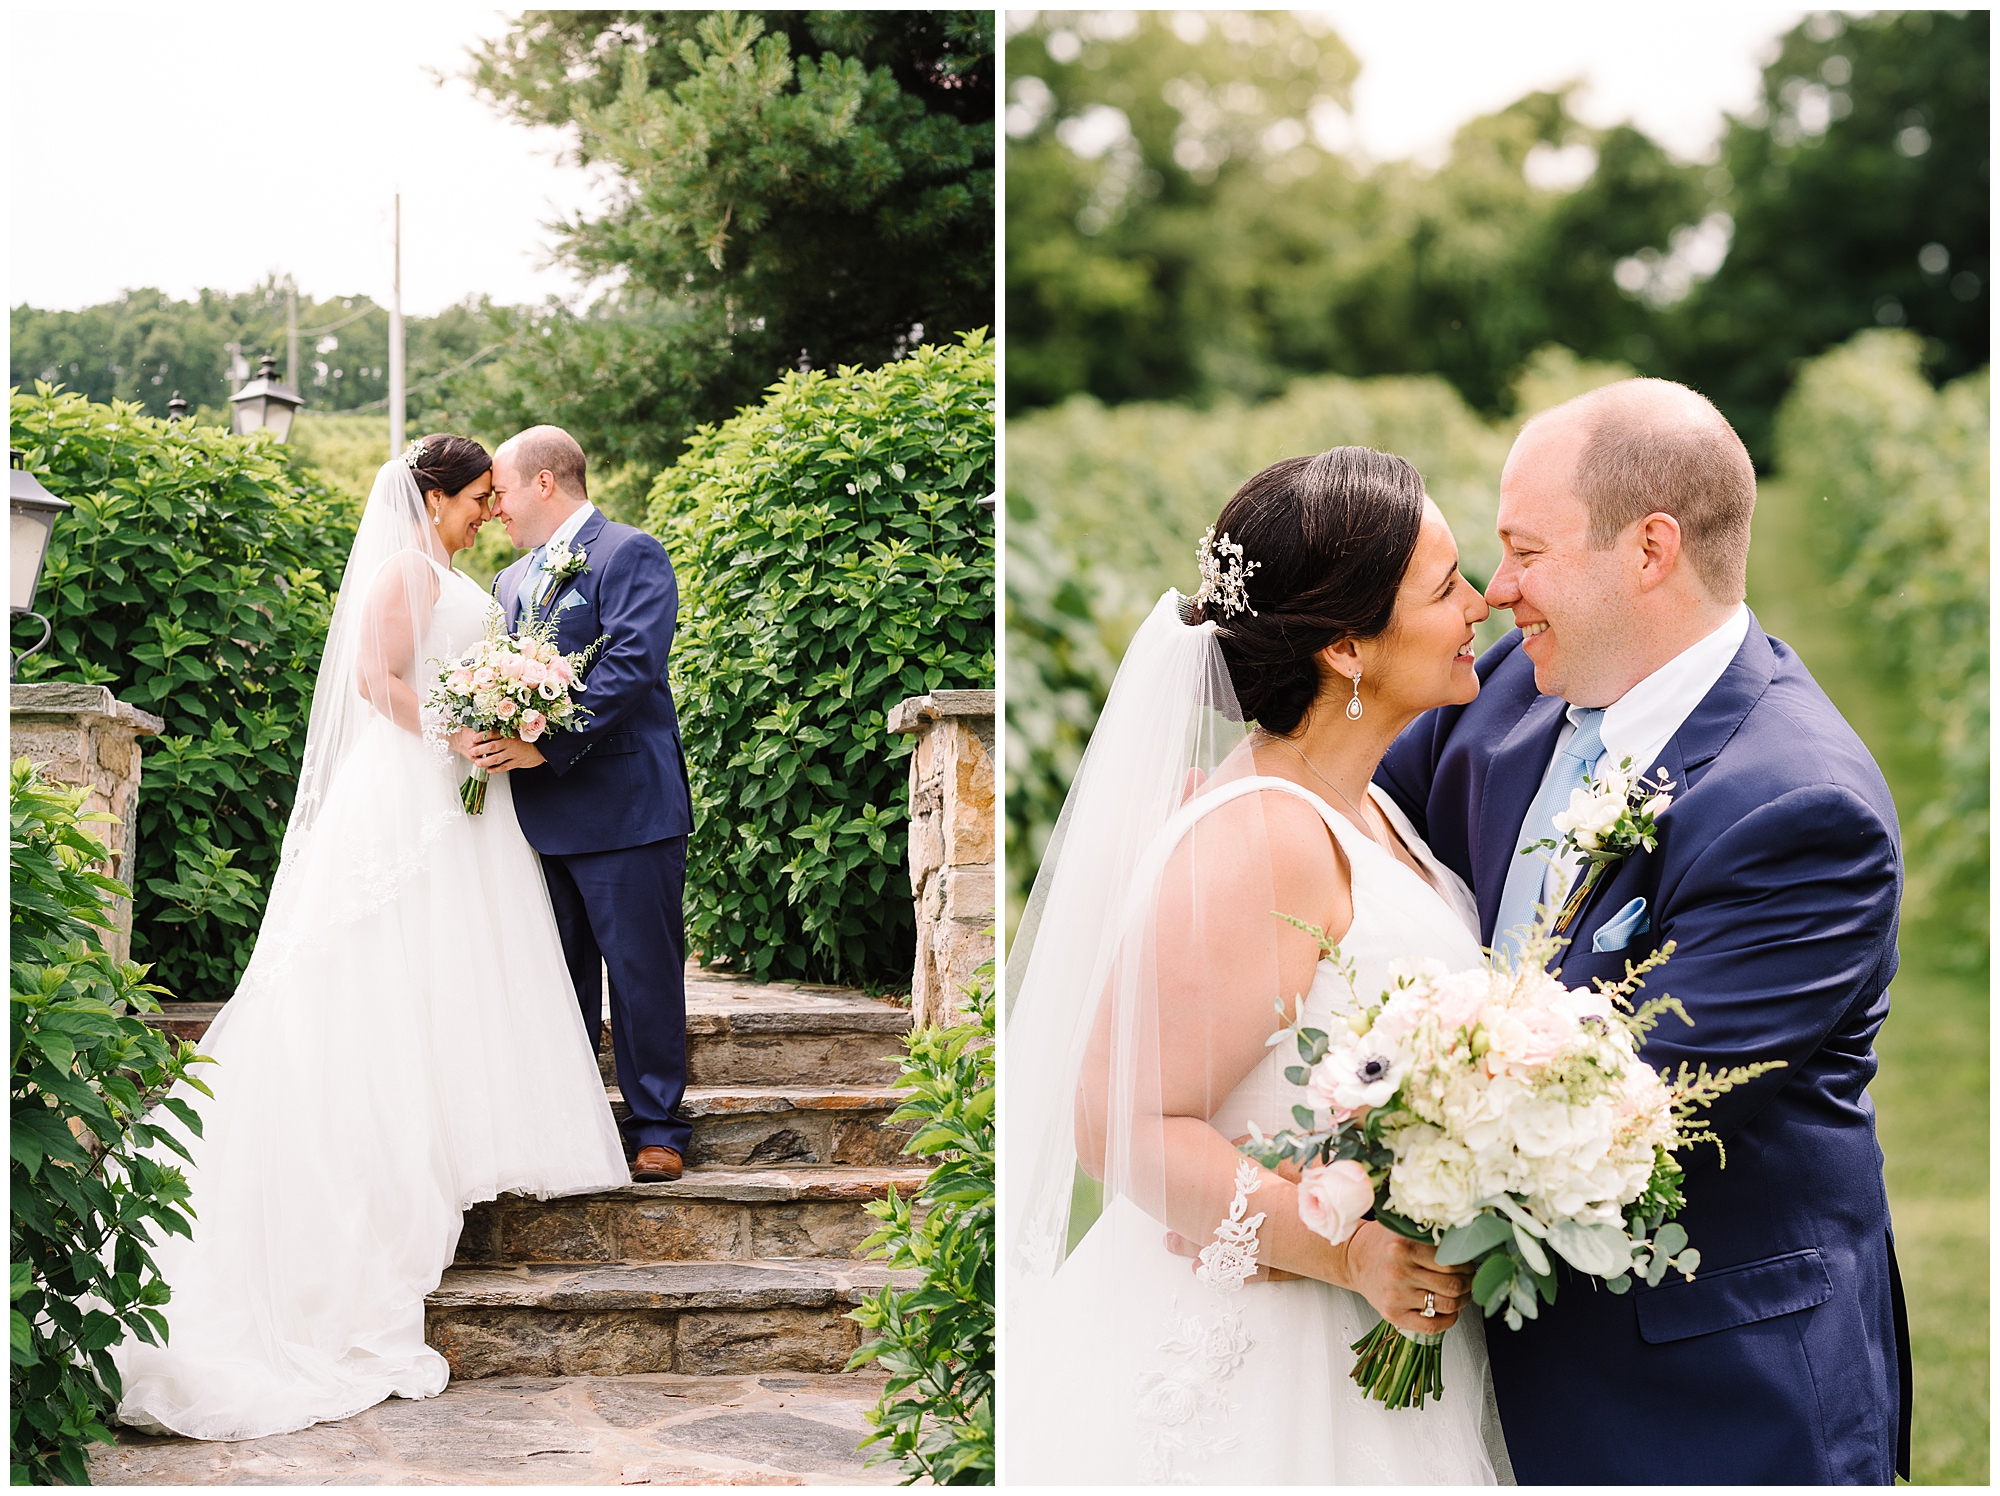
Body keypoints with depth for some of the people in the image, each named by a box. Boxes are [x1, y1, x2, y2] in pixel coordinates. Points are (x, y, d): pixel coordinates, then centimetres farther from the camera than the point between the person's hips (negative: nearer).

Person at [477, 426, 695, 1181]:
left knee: (643, 972, -1)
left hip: (623, 804, -7)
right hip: (541, 818, 7)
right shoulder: (512, 580, 20)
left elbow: (630, 666, -18)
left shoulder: (630, 555, -6)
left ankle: (657, 1127, 9)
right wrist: (489, 737, -4)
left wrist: (546, 746, -23)